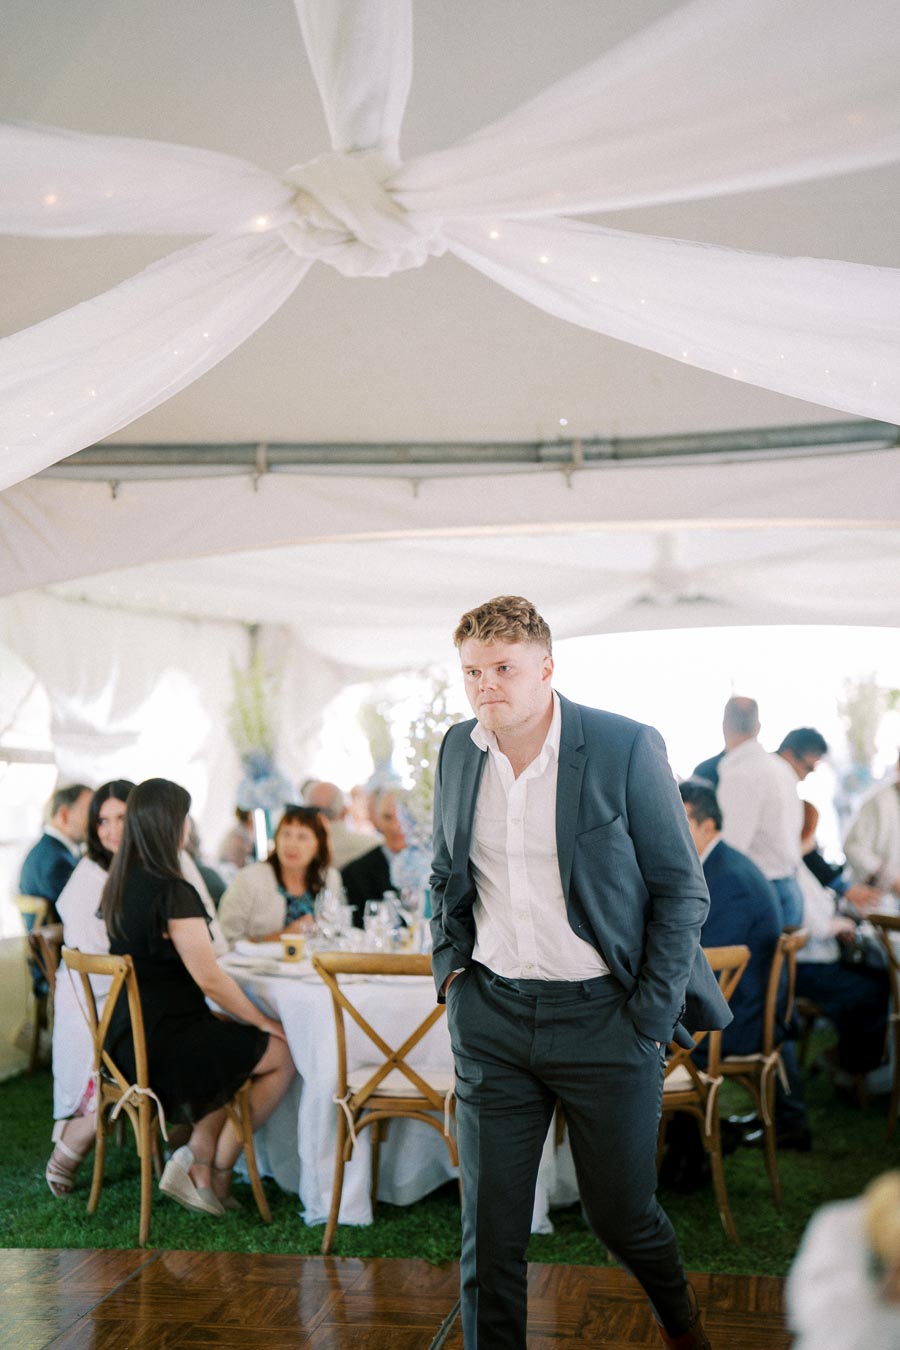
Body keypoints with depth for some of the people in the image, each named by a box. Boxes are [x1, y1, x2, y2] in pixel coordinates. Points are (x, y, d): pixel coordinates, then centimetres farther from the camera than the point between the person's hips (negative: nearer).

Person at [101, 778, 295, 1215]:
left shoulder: (118, 885, 6)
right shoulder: (172, 892, -21)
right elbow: (210, 979, -19)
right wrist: (265, 1022, -4)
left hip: (127, 1039, 9)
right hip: (166, 1043, -9)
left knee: (230, 1051, 26)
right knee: (281, 1055, 6)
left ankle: (197, 1163, 17)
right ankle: (218, 1171, 14)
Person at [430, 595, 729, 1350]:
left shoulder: (626, 748, -11)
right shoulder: (458, 751, 4)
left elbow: (682, 890, -6)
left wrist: (651, 1017, -9)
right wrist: (450, 968, 7)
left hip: (603, 1016, -3)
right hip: (491, 1014, 3)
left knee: (620, 1212, 12)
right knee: (490, 1226, 7)